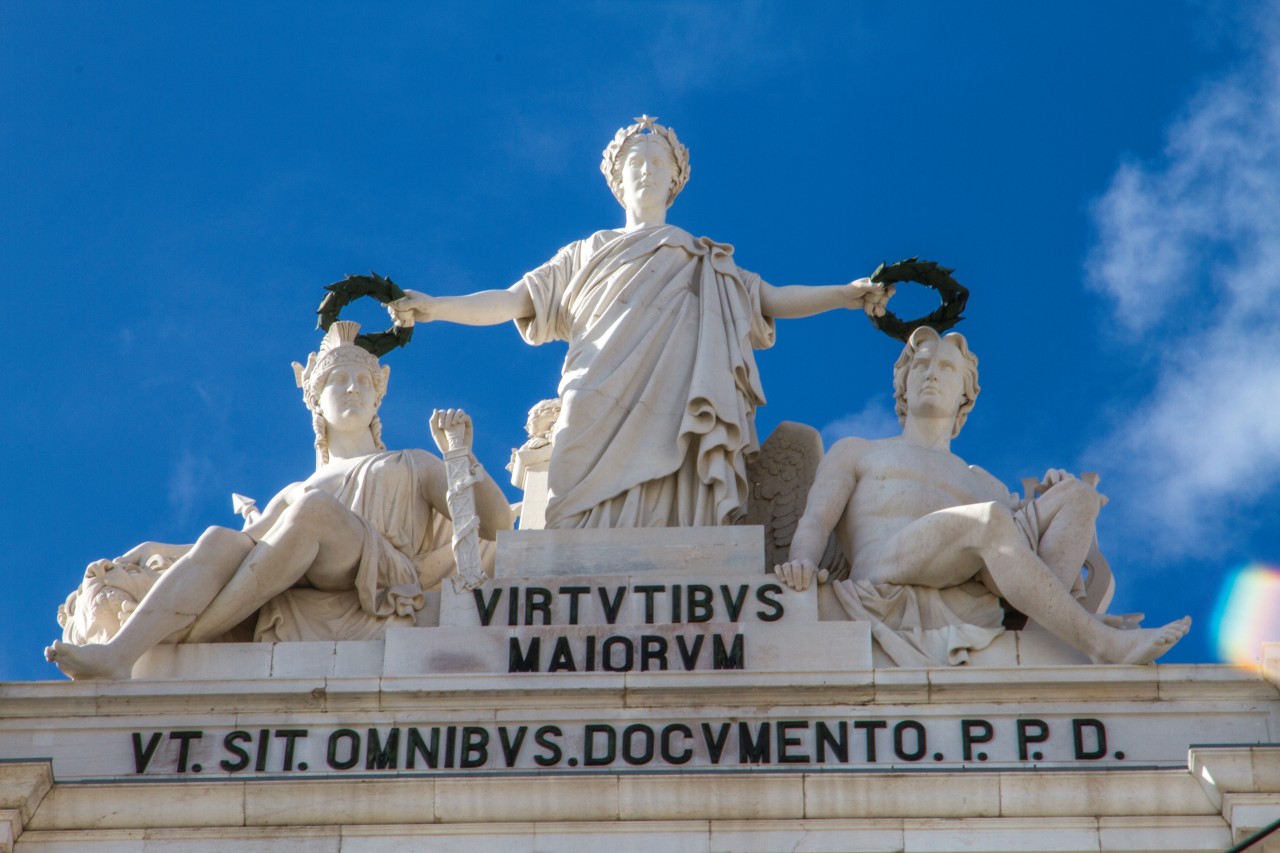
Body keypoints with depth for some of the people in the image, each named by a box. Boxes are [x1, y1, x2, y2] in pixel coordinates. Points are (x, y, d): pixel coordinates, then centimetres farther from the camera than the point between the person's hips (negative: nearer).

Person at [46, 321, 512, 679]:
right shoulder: (297, 493, 37)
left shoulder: (413, 467, 28)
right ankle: (118, 654, -49)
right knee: (220, 539, -26)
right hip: (304, 605, 3)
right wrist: (157, 549, 15)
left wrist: (461, 455, 1)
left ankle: (191, 633, -34)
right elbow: (242, 545, 28)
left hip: (383, 591, -3)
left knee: (312, 506, -31)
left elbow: (495, 521, 15)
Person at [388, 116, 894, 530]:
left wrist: (849, 295, 4)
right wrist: (433, 307, 5)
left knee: (669, 522, -16)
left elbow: (773, 300, 18)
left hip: (674, 417, 0)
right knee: (599, 527, -16)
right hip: (603, 416, 0)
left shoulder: (706, 265, 26)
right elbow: (512, 301, 18)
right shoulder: (586, 255, 25)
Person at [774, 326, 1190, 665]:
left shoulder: (984, 485, 37)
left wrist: (1049, 502, 5)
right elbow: (815, 520, 12)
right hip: (886, 582, -4)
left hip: (966, 592, 4)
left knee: (1077, 494, -9)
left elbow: (1027, 541, 25)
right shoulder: (855, 453, 30)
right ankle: (1102, 644, -36)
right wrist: (804, 560, -11)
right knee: (990, 519, -32)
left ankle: (1033, 629, -35)